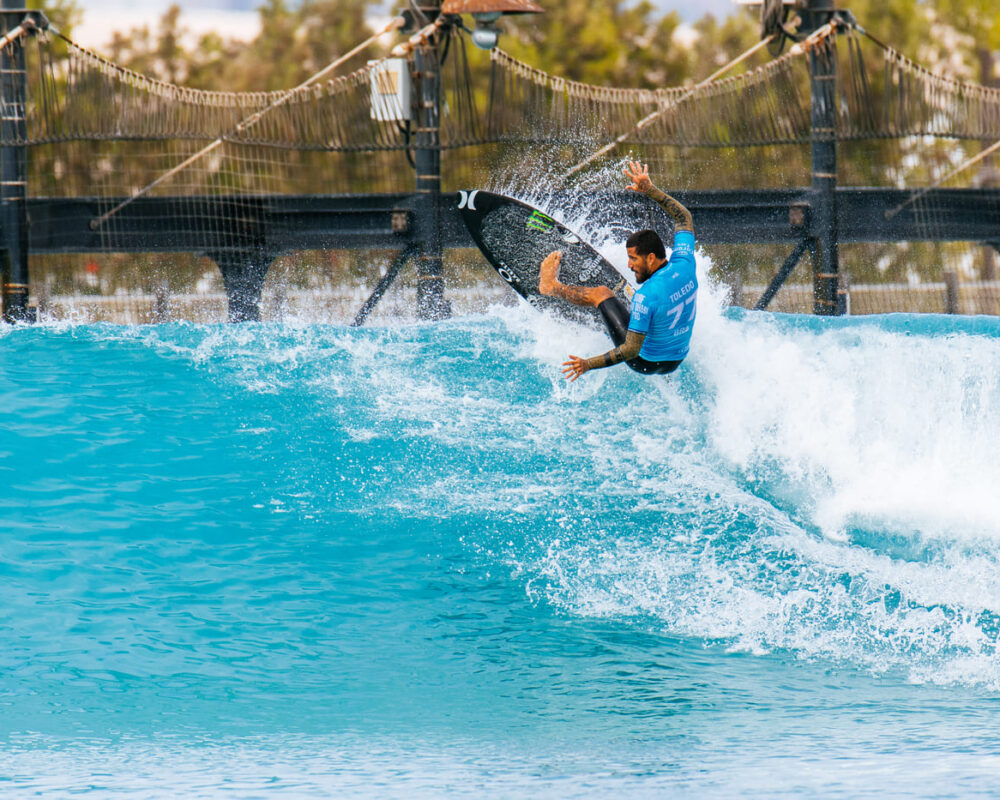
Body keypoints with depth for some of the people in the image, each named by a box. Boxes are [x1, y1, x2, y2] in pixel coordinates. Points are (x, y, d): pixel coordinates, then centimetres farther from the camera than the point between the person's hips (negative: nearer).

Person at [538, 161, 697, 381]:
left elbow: (631, 350, -31)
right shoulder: (684, 265, -13)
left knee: (600, 293, 6)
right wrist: (650, 190, 3)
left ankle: (552, 286, 32)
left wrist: (589, 364, -26)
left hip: (645, 362, -6)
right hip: (676, 362, 6)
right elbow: (684, 217, 5)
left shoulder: (646, 295, -33)